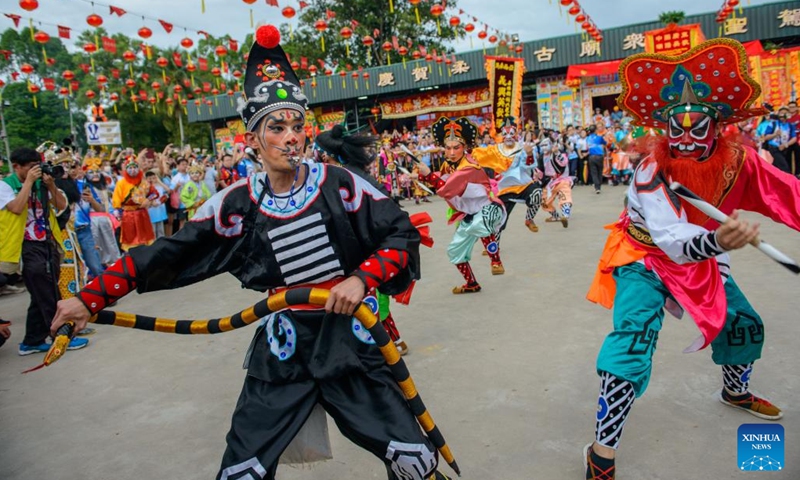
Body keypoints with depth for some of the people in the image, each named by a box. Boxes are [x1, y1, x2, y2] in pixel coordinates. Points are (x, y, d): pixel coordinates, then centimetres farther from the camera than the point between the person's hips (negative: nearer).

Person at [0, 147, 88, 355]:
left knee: (42, 297, 10)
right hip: (29, 248, -6)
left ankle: (32, 342, 20)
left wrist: (51, 185, -8)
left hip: (49, 244, 6)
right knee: (49, 297, -5)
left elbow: (61, 205, 6)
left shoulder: (40, 184, 10)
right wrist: (28, 181, -15)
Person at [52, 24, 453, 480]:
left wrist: (362, 278, -17)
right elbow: (164, 256, 4)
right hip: (281, 352, 1)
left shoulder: (340, 184, -6)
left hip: (351, 340, 0)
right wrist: (89, 299, 4)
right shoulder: (236, 204, -2)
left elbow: (402, 234, -3)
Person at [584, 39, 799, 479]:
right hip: (645, 257, -6)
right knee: (633, 336, -25)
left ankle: (736, 392, 50)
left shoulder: (737, 159, -15)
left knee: (744, 324, 15)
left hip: (702, 255, 6)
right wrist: (717, 241, -58)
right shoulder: (651, 170, -29)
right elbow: (673, 241, -38)